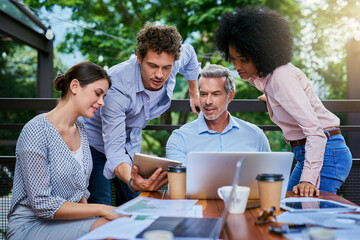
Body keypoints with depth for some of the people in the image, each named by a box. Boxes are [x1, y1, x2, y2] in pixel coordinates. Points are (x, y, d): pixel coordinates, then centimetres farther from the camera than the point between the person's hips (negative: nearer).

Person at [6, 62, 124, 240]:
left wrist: (86, 208, -6)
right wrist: (101, 210, -20)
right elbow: (41, 204, -20)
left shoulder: (80, 130, 9)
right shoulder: (37, 131, -17)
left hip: (67, 219, 7)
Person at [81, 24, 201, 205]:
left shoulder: (172, 63, -21)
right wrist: (131, 181, -58)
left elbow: (189, 53, 6)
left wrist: (194, 93, 17)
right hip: (96, 142, -5)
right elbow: (114, 149, -38)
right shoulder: (117, 86, -37)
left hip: (131, 142, 5)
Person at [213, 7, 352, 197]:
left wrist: (308, 179, -35)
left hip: (325, 153, -10)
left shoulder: (282, 77, -23)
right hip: (307, 152, 10)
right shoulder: (265, 75, 4)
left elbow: (315, 130, -30)